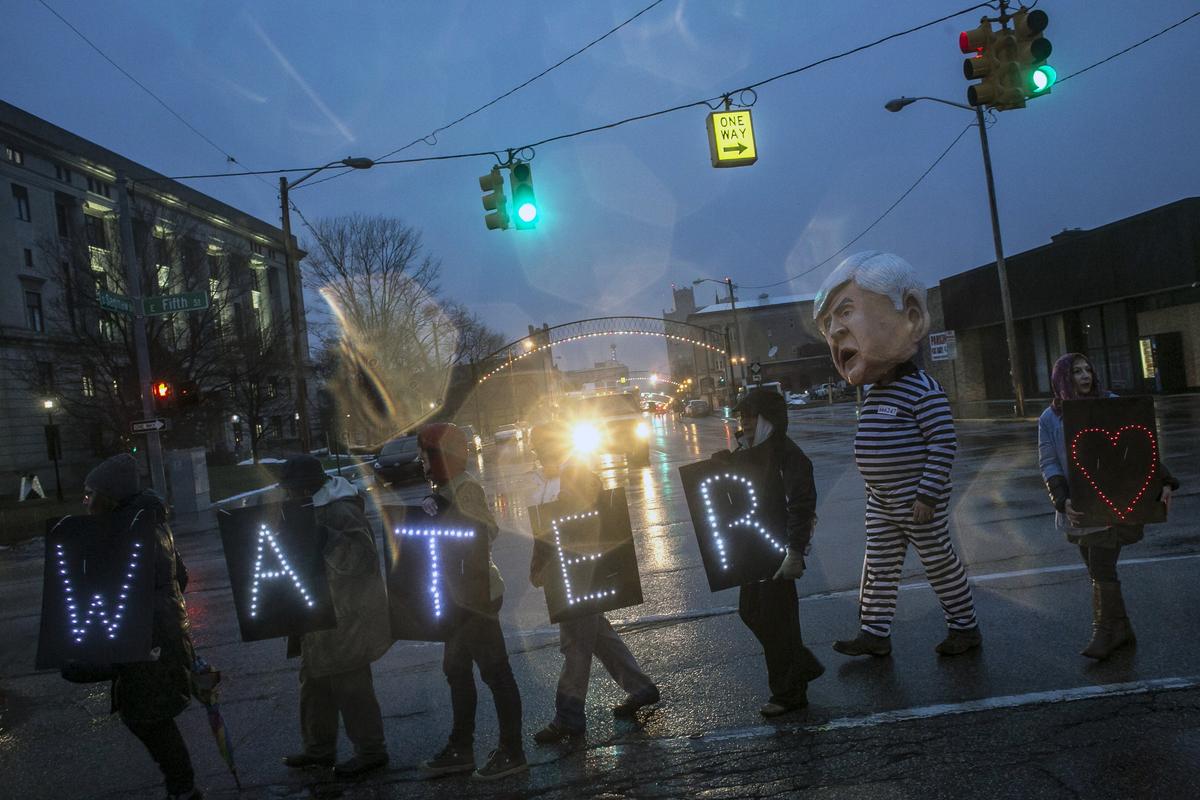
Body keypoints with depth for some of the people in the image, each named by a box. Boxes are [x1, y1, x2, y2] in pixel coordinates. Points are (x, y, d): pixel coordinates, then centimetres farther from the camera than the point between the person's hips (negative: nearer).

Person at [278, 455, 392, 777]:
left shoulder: (341, 513, -23)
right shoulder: (319, 508, 8)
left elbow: (363, 560, -32)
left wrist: (326, 539, -39)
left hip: (346, 619, -10)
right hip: (323, 615, 10)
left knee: (351, 687, 1)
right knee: (315, 680, 19)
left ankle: (371, 751, 17)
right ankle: (319, 749, 33)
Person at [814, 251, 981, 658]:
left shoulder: (922, 389, -19)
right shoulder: (875, 392, 9)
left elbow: (944, 443, -22)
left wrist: (928, 494, -23)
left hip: (918, 503, -8)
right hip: (881, 505, 8)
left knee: (940, 564, 7)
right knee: (878, 567, 10)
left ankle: (965, 627, 24)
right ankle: (874, 633, 19)